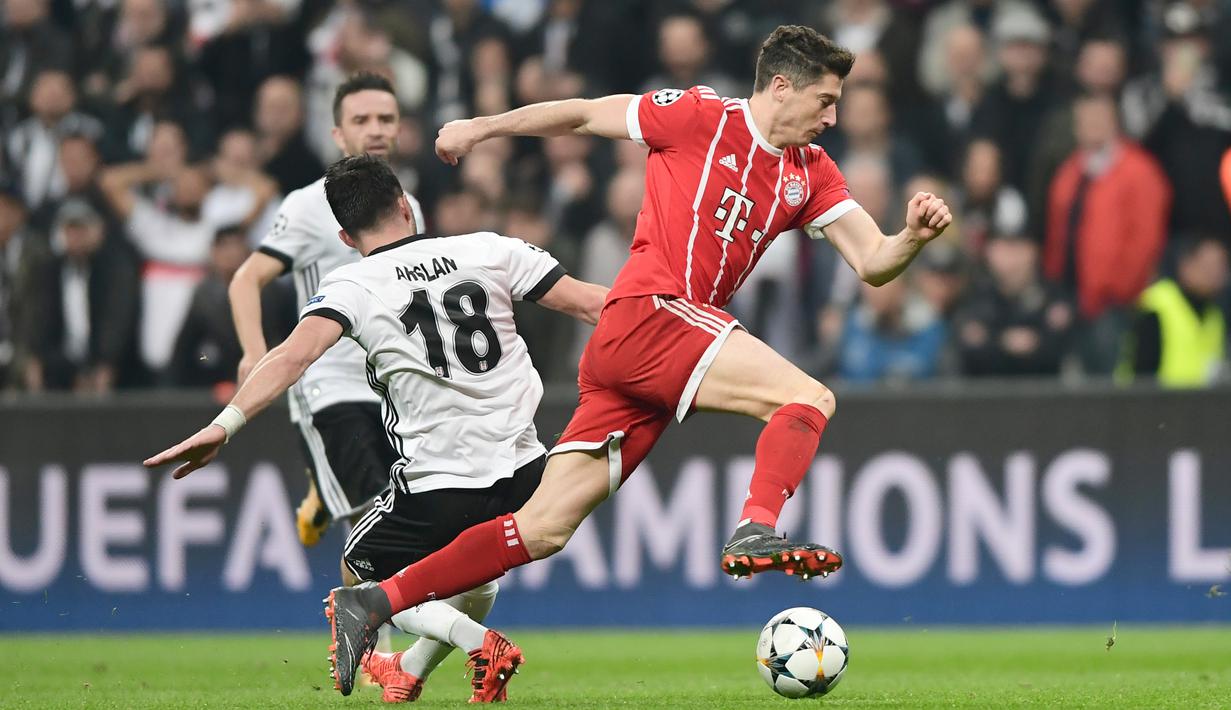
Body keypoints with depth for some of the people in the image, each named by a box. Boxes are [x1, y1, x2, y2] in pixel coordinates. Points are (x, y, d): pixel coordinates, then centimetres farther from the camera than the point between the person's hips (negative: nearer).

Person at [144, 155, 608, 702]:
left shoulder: (352, 286, -5)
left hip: (438, 485, -4)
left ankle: (479, 644, -2)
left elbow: (295, 354, -21)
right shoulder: (490, 251, 3)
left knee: (360, 577, 20)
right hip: (524, 473, 4)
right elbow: (592, 304, 3)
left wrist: (225, 425, -26)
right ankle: (411, 671, 49)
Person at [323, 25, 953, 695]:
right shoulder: (702, 116, -1)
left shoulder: (810, 172, 19)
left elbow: (872, 262, 15)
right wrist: (481, 127, 12)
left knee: (544, 528, 1)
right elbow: (587, 113, 8)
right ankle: (755, 533, -36)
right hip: (648, 313, -7)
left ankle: (373, 603, 1)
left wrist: (913, 236, -6)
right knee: (810, 399, -19)